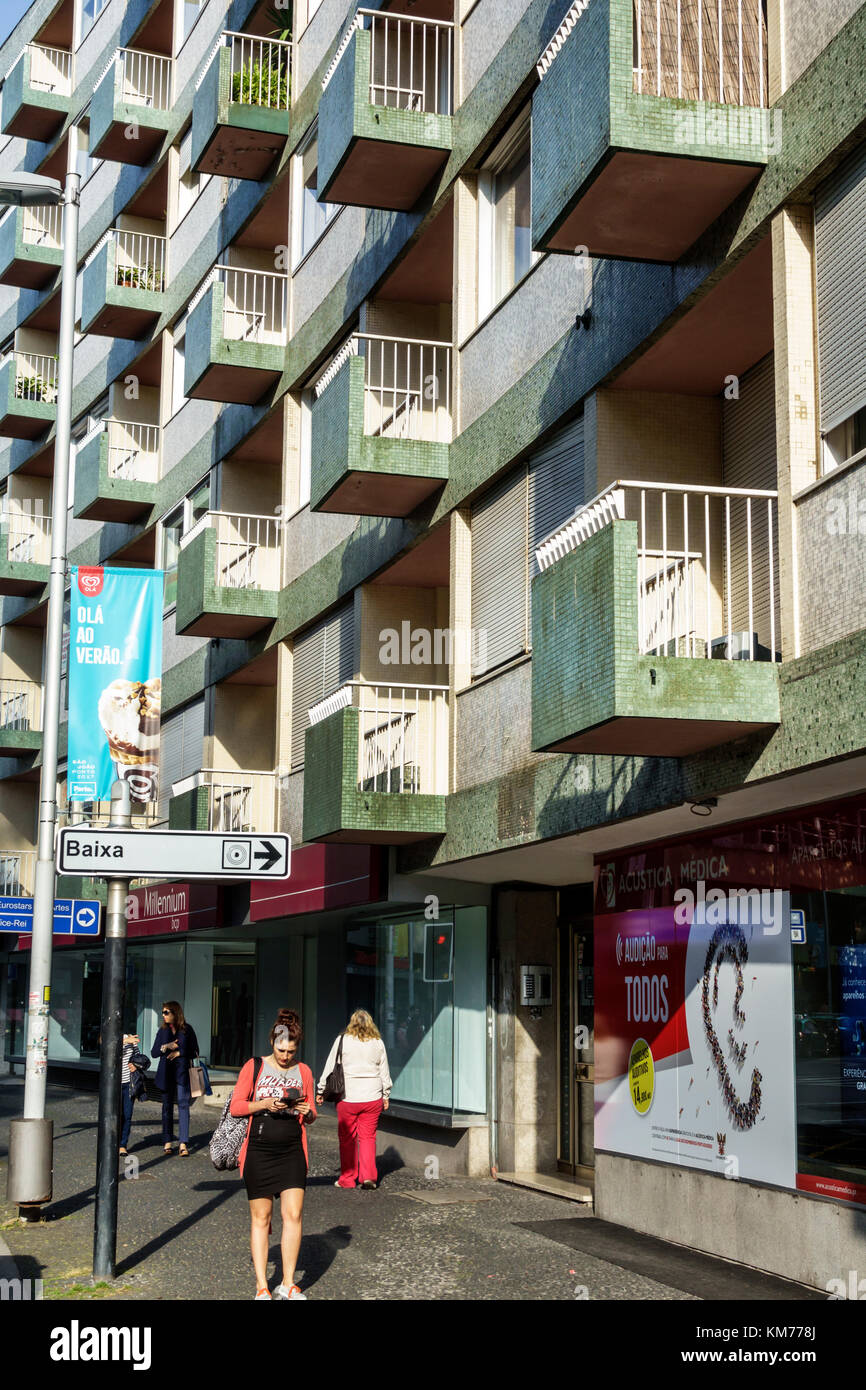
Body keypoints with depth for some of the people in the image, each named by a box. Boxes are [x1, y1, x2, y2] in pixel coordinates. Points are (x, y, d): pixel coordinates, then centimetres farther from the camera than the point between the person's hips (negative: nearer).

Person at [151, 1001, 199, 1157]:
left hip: (182, 1072, -3)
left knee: (183, 1105, -11)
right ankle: (168, 1141, 14)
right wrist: (166, 1047, -10)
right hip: (166, 1073, 3)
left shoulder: (187, 1029, 1)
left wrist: (179, 1052, -11)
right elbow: (153, 1053, 8)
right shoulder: (163, 1031, 9)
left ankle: (183, 1144, -15)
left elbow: (195, 1051, 2)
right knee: (167, 1106, 7)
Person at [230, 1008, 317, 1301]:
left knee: (294, 1214, -7)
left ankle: (288, 1284, 3)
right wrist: (265, 1104, -16)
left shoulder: (303, 1071, 8)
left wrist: (308, 1112, -8)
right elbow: (235, 1107, -1)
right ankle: (261, 1286, 9)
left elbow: (311, 1117, 15)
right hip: (258, 1150, -2)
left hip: (292, 1151, 2)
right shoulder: (254, 1067, 1)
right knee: (261, 1218, 3)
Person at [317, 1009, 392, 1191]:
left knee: (347, 1138, 7)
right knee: (368, 1137, 8)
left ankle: (347, 1179, 11)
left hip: (348, 1097, -2)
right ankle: (368, 1176, -2)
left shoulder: (343, 1040, -2)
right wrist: (386, 1095, 22)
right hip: (372, 1098, 2)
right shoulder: (378, 1043, 5)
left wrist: (321, 1091, 11)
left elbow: (330, 1067, 1)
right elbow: (384, 1072, 11)